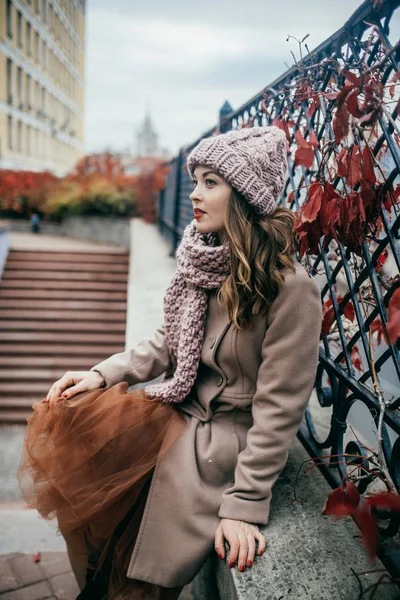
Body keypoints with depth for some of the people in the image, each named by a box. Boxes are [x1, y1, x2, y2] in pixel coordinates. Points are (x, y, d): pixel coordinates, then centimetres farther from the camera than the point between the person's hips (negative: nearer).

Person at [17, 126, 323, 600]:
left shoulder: (290, 288, -23)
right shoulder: (205, 260, 0)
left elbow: (278, 408, -20)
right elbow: (167, 343, 9)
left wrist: (244, 504, -19)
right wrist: (102, 374, -4)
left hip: (228, 439, -7)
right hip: (180, 411, 7)